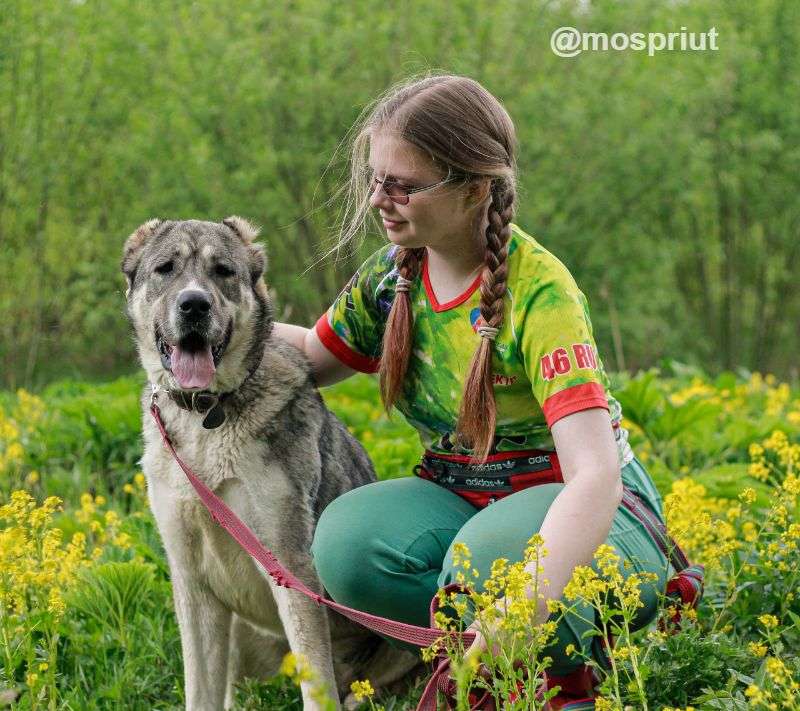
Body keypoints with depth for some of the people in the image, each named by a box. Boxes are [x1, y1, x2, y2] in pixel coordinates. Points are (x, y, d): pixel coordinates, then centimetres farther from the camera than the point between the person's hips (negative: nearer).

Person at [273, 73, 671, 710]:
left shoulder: (539, 292, -23)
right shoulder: (397, 270, -2)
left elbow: (595, 476, -33)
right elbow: (320, 355, 19)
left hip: (572, 509, -5)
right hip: (458, 500, 5)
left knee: (494, 552, -40)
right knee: (346, 541, -28)